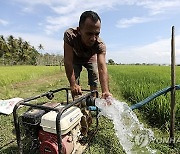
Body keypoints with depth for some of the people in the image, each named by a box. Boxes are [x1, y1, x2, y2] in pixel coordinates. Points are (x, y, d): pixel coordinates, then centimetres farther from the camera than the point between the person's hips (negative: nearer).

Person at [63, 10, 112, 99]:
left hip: (90, 58, 1)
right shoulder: (70, 35, -40)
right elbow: (68, 61, -40)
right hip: (75, 58, 0)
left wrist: (105, 91, -58)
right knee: (74, 79, -10)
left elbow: (102, 68, -46)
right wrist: (73, 85, -44)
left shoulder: (100, 45, -37)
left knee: (94, 78, -7)